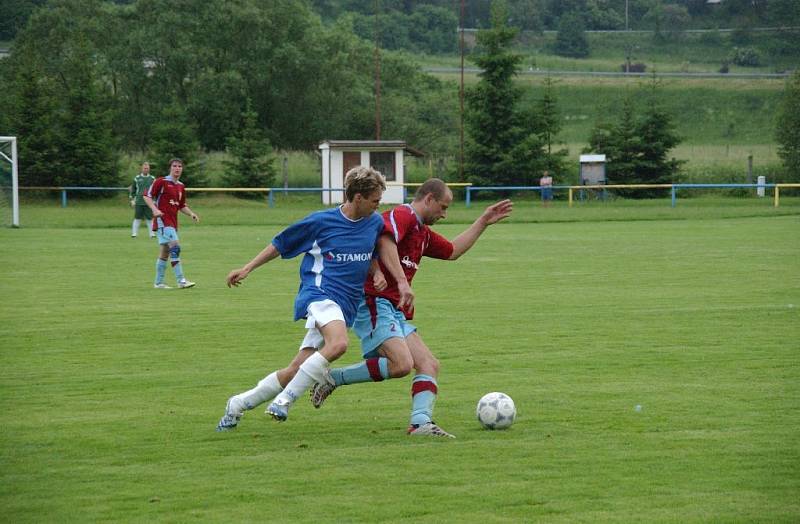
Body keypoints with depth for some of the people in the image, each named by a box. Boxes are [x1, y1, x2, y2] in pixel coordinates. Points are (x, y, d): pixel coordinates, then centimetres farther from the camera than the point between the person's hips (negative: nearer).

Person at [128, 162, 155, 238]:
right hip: (139, 202, 0)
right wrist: (132, 200, 5)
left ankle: (151, 233, 8)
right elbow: (132, 190, 11)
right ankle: (134, 233, 3)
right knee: (137, 218, -1)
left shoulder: (152, 179, 7)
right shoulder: (137, 178, 6)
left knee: (150, 218, 2)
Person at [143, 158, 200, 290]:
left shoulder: (181, 186, 16)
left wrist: (191, 214, 6)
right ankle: (181, 281, -22)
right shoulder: (161, 182, -6)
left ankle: (159, 283, 20)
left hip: (173, 222, 8)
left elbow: (182, 206, 24)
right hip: (162, 220, -8)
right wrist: (155, 209, -21)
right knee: (175, 246, -20)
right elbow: (147, 196, -7)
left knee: (165, 252, 13)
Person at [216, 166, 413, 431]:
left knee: (297, 369, 1)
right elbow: (280, 244, 8)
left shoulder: (375, 223, 9)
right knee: (338, 343, -34)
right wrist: (247, 268, 8)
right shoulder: (321, 221, -4)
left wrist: (376, 273, 6)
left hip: (345, 307, 6)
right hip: (320, 293, -6)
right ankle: (284, 400, -24)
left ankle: (240, 403, 18)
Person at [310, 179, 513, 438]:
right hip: (374, 302, -11)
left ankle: (421, 422, -12)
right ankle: (333, 378, -10)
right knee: (401, 364, -24)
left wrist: (483, 222, 38)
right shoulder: (402, 216, -7)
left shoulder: (423, 232, 23)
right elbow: (384, 241, -27)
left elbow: (452, 251, 39)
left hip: (395, 310, 11)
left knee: (429, 365, -1)